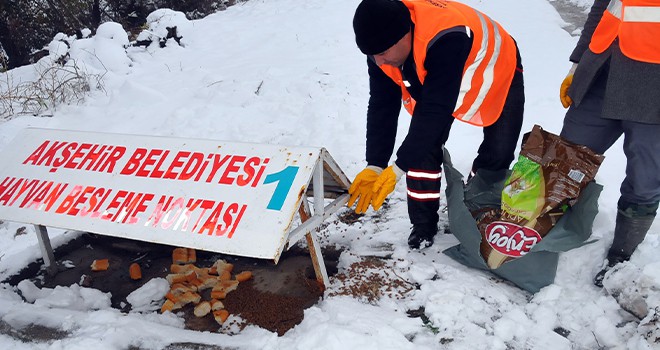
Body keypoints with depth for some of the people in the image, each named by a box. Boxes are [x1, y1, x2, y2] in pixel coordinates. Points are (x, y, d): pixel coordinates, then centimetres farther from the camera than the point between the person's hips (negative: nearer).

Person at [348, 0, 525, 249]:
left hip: (498, 74, -4)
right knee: (422, 146, -10)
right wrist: (374, 166, -28)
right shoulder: (382, 42, -26)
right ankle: (424, 224, 5)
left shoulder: (445, 39, -47)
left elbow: (435, 111, -45)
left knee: (498, 154, -4)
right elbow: (382, 107, -22)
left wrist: (398, 168, -43)